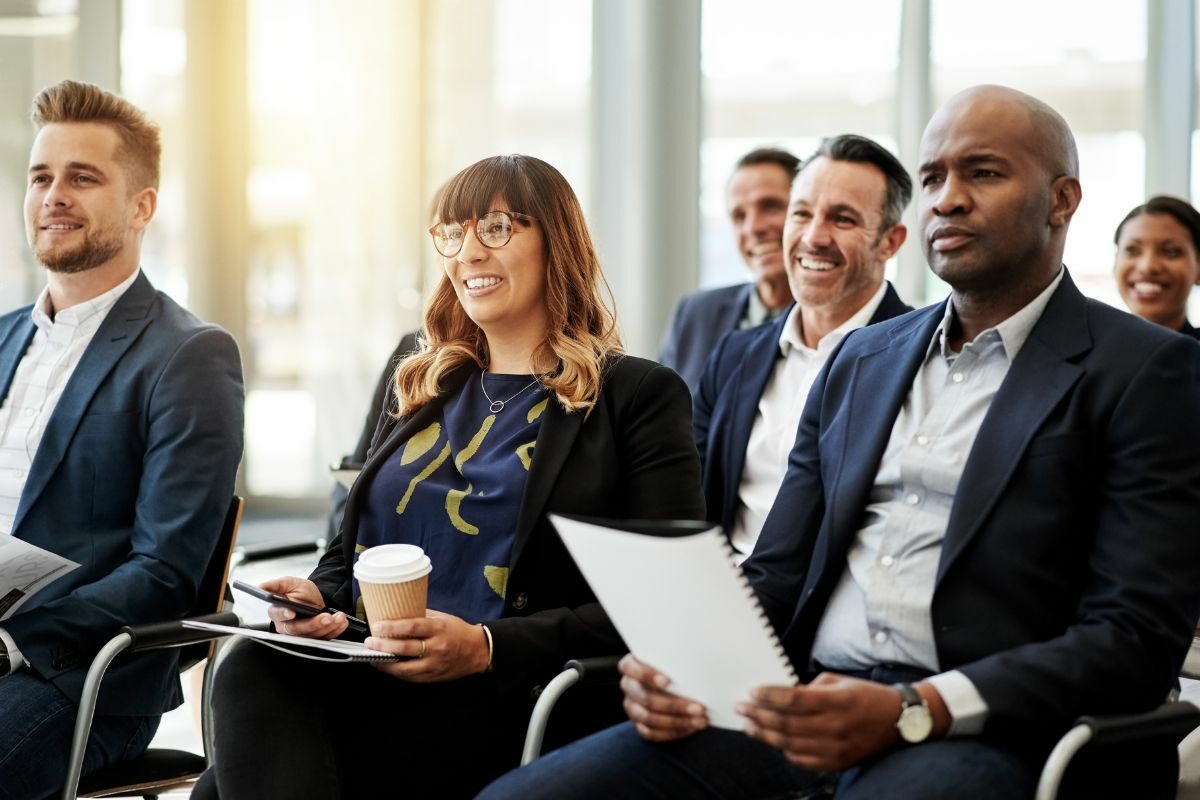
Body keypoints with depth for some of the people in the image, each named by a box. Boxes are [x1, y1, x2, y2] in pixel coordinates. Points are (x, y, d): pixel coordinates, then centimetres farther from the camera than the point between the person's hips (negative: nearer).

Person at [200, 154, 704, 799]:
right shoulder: (420, 386, 24)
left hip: (500, 699, -5)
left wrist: (487, 647, -16)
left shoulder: (637, 397, 6)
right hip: (360, 673, 6)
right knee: (250, 670, -32)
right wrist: (317, 597, 3)